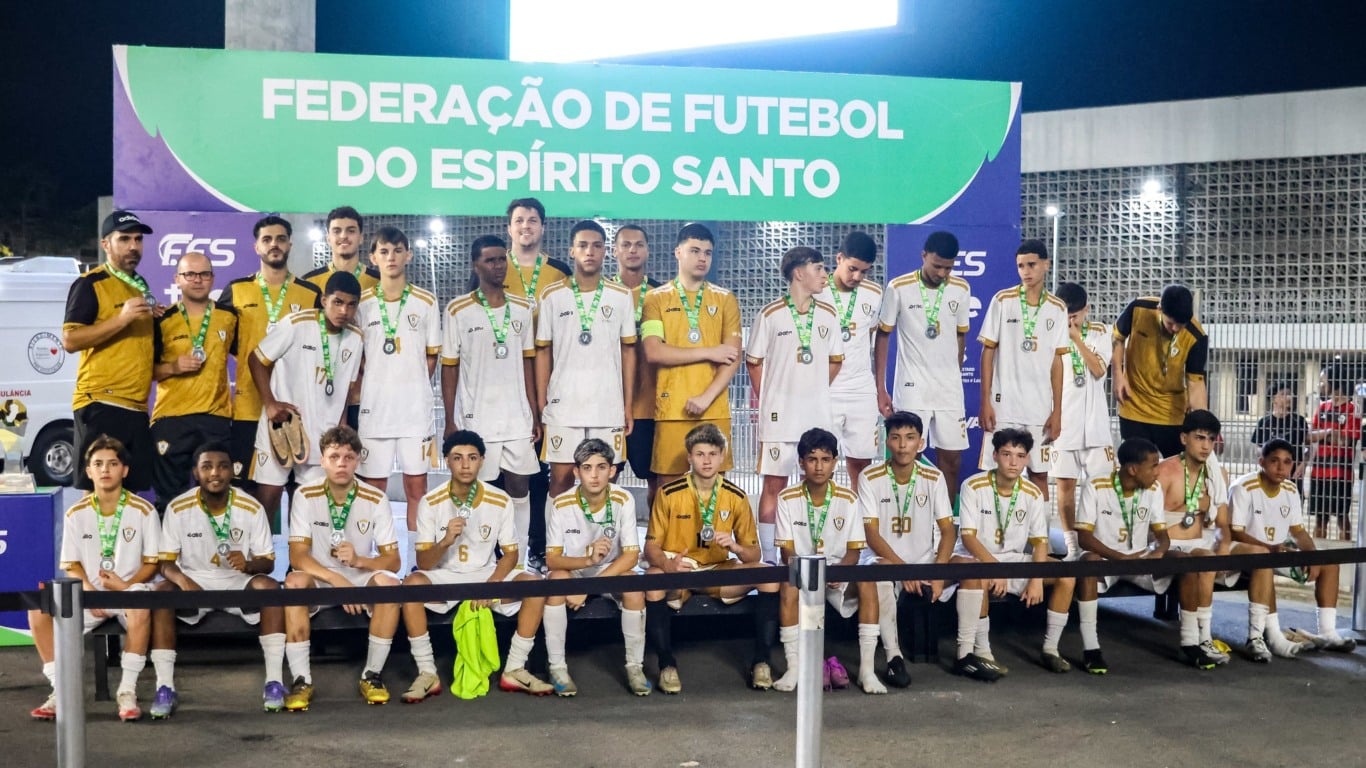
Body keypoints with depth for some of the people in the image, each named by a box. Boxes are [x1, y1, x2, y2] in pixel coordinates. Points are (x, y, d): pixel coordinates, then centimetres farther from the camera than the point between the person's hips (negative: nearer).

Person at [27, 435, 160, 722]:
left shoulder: (143, 510, -2)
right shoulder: (75, 514, 5)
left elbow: (152, 563, 0)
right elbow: (71, 565, 6)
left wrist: (126, 585, -18)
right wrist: (88, 591, -15)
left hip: (129, 592, -3)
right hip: (88, 594, 3)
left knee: (140, 606, -39)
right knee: (39, 609, -23)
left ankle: (127, 690, -25)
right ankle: (60, 689, -11)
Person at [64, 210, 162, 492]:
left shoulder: (140, 286, 19)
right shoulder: (90, 284, -5)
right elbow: (69, 340, -13)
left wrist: (154, 320, 11)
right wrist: (122, 318, -19)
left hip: (136, 406, 8)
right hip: (101, 404, -8)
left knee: (130, 493, 9)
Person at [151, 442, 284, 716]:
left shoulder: (252, 508, -8)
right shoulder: (178, 508, -8)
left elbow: (268, 562, -3)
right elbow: (166, 562, -6)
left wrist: (248, 564, -27)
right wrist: (182, 579, -29)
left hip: (239, 583, 0)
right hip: (193, 583, 0)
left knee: (270, 586, -31)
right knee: (162, 592, -30)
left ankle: (274, 681, -28)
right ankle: (165, 687, -28)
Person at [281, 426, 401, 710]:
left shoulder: (376, 499, -9)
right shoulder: (305, 495, -11)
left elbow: (392, 560, -8)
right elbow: (297, 556, -15)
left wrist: (358, 560, -30)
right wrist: (337, 580, -31)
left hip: (362, 579, 0)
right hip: (319, 580, 0)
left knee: (388, 583, -31)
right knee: (294, 582, -33)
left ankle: (372, 675, -15)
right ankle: (302, 680, -24)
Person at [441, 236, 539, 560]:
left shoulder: (522, 308, 7)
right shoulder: (458, 310, -3)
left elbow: (527, 363, 11)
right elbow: (449, 367, -1)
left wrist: (534, 414, 7)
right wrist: (449, 421, -5)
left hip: (518, 418, 3)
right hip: (476, 419, -3)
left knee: (520, 490, 5)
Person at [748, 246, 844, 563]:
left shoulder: (827, 315, 5)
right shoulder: (770, 315, -6)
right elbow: (754, 361, 1)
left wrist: (815, 391, 10)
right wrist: (766, 401, 2)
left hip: (819, 414, 4)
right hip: (779, 414, -4)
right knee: (774, 484, 1)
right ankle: (769, 558, 7)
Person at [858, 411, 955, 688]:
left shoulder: (933, 477, 0)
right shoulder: (871, 478, -7)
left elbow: (948, 530, -3)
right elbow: (871, 535, -12)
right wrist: (902, 567, -26)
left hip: (924, 563, 4)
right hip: (886, 559, -4)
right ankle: (894, 657, -35)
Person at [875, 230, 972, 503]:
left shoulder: (961, 290, 2)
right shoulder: (898, 288, -8)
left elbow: (960, 337, 13)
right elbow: (882, 338, -1)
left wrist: (954, 378, 15)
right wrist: (881, 390, -3)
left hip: (950, 390, 3)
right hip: (911, 389, -3)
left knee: (952, 460, 5)